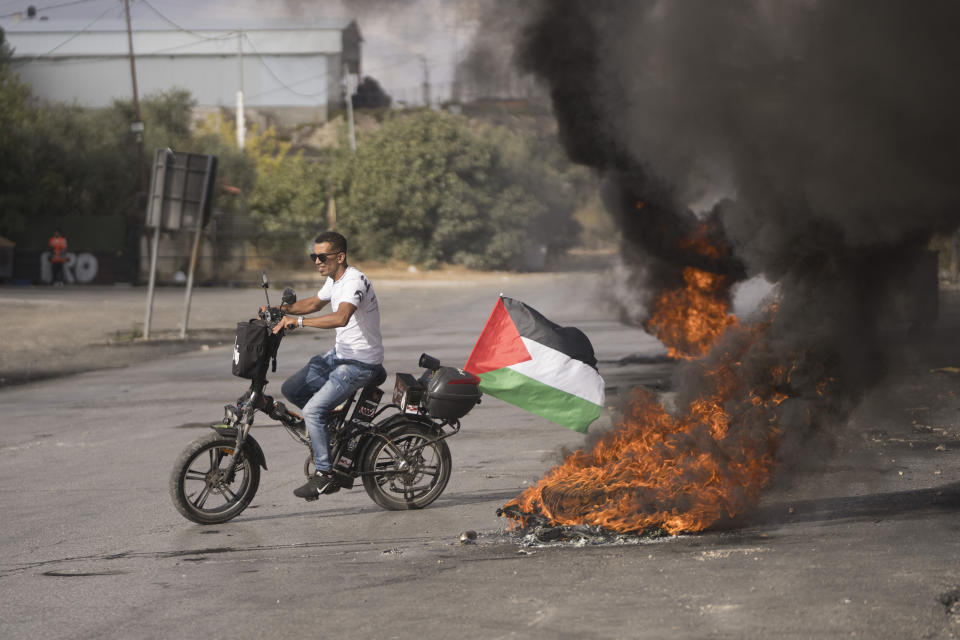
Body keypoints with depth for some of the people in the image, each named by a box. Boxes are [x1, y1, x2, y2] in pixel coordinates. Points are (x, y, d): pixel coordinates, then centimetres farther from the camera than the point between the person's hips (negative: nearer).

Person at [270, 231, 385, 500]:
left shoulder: (354, 281, -23)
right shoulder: (334, 280, 8)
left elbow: (341, 317, -41)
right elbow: (315, 303, 27)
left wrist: (298, 320, -40)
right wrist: (280, 310, 12)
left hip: (361, 363, -10)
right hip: (339, 354, 10)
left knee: (313, 410, -18)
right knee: (291, 389, 10)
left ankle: (325, 475, -9)